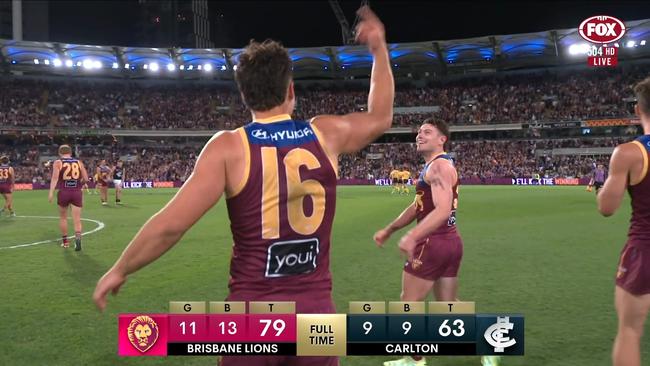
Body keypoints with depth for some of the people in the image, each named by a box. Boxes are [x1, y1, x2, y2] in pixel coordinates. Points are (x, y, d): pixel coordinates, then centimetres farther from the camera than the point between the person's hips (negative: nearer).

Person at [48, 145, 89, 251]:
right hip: (77, 192, 1)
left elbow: (55, 177, -11)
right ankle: (78, 237, -25)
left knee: (63, 217, 18)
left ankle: (65, 241, 26)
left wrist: (51, 192, -14)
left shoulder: (58, 163, 2)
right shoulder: (79, 162, 8)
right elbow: (86, 179, 4)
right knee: (77, 219, -2)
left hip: (64, 192, -1)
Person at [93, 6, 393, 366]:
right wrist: (379, 48, 28)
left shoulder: (229, 148, -10)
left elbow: (171, 224, -15)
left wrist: (118, 270, 0)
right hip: (315, 311, 3)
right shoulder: (325, 134, -1)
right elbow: (380, 117, 20)